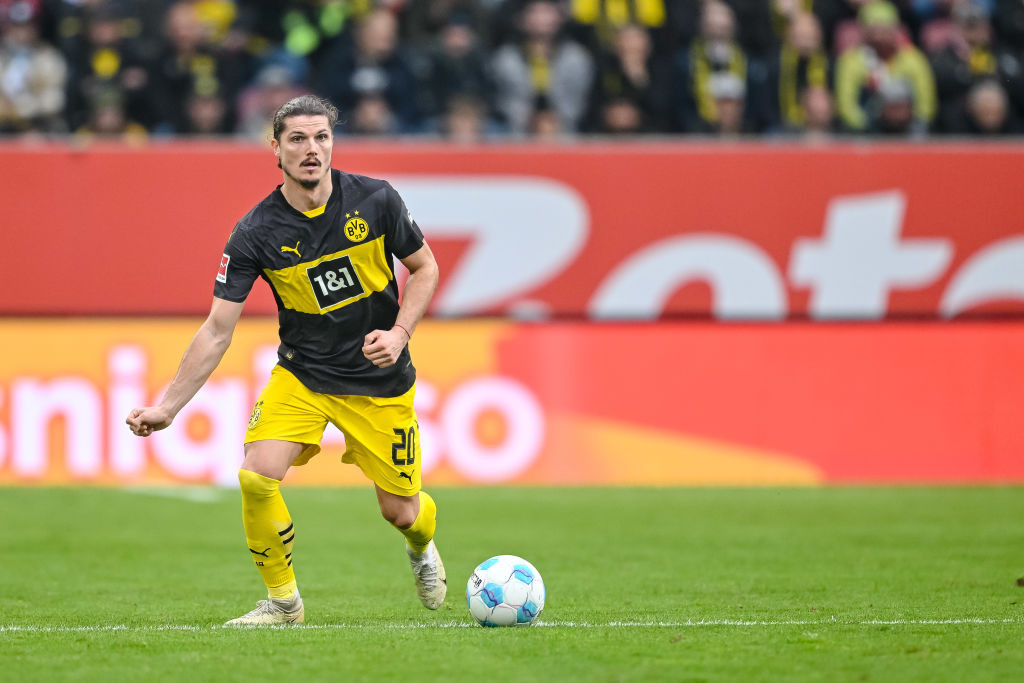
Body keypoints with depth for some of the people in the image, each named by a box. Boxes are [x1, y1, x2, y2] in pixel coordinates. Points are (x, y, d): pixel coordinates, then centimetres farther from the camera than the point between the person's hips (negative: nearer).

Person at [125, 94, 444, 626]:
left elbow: (424, 268, 3)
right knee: (256, 477, -22)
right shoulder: (255, 233, -14)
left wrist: (400, 332, -14)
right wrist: (168, 406, -14)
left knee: (401, 511, 4)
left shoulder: (375, 200, -13)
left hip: (381, 381, 0)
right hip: (301, 375, 0)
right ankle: (282, 601, 0)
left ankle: (422, 548, 44)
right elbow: (218, 329, -10)